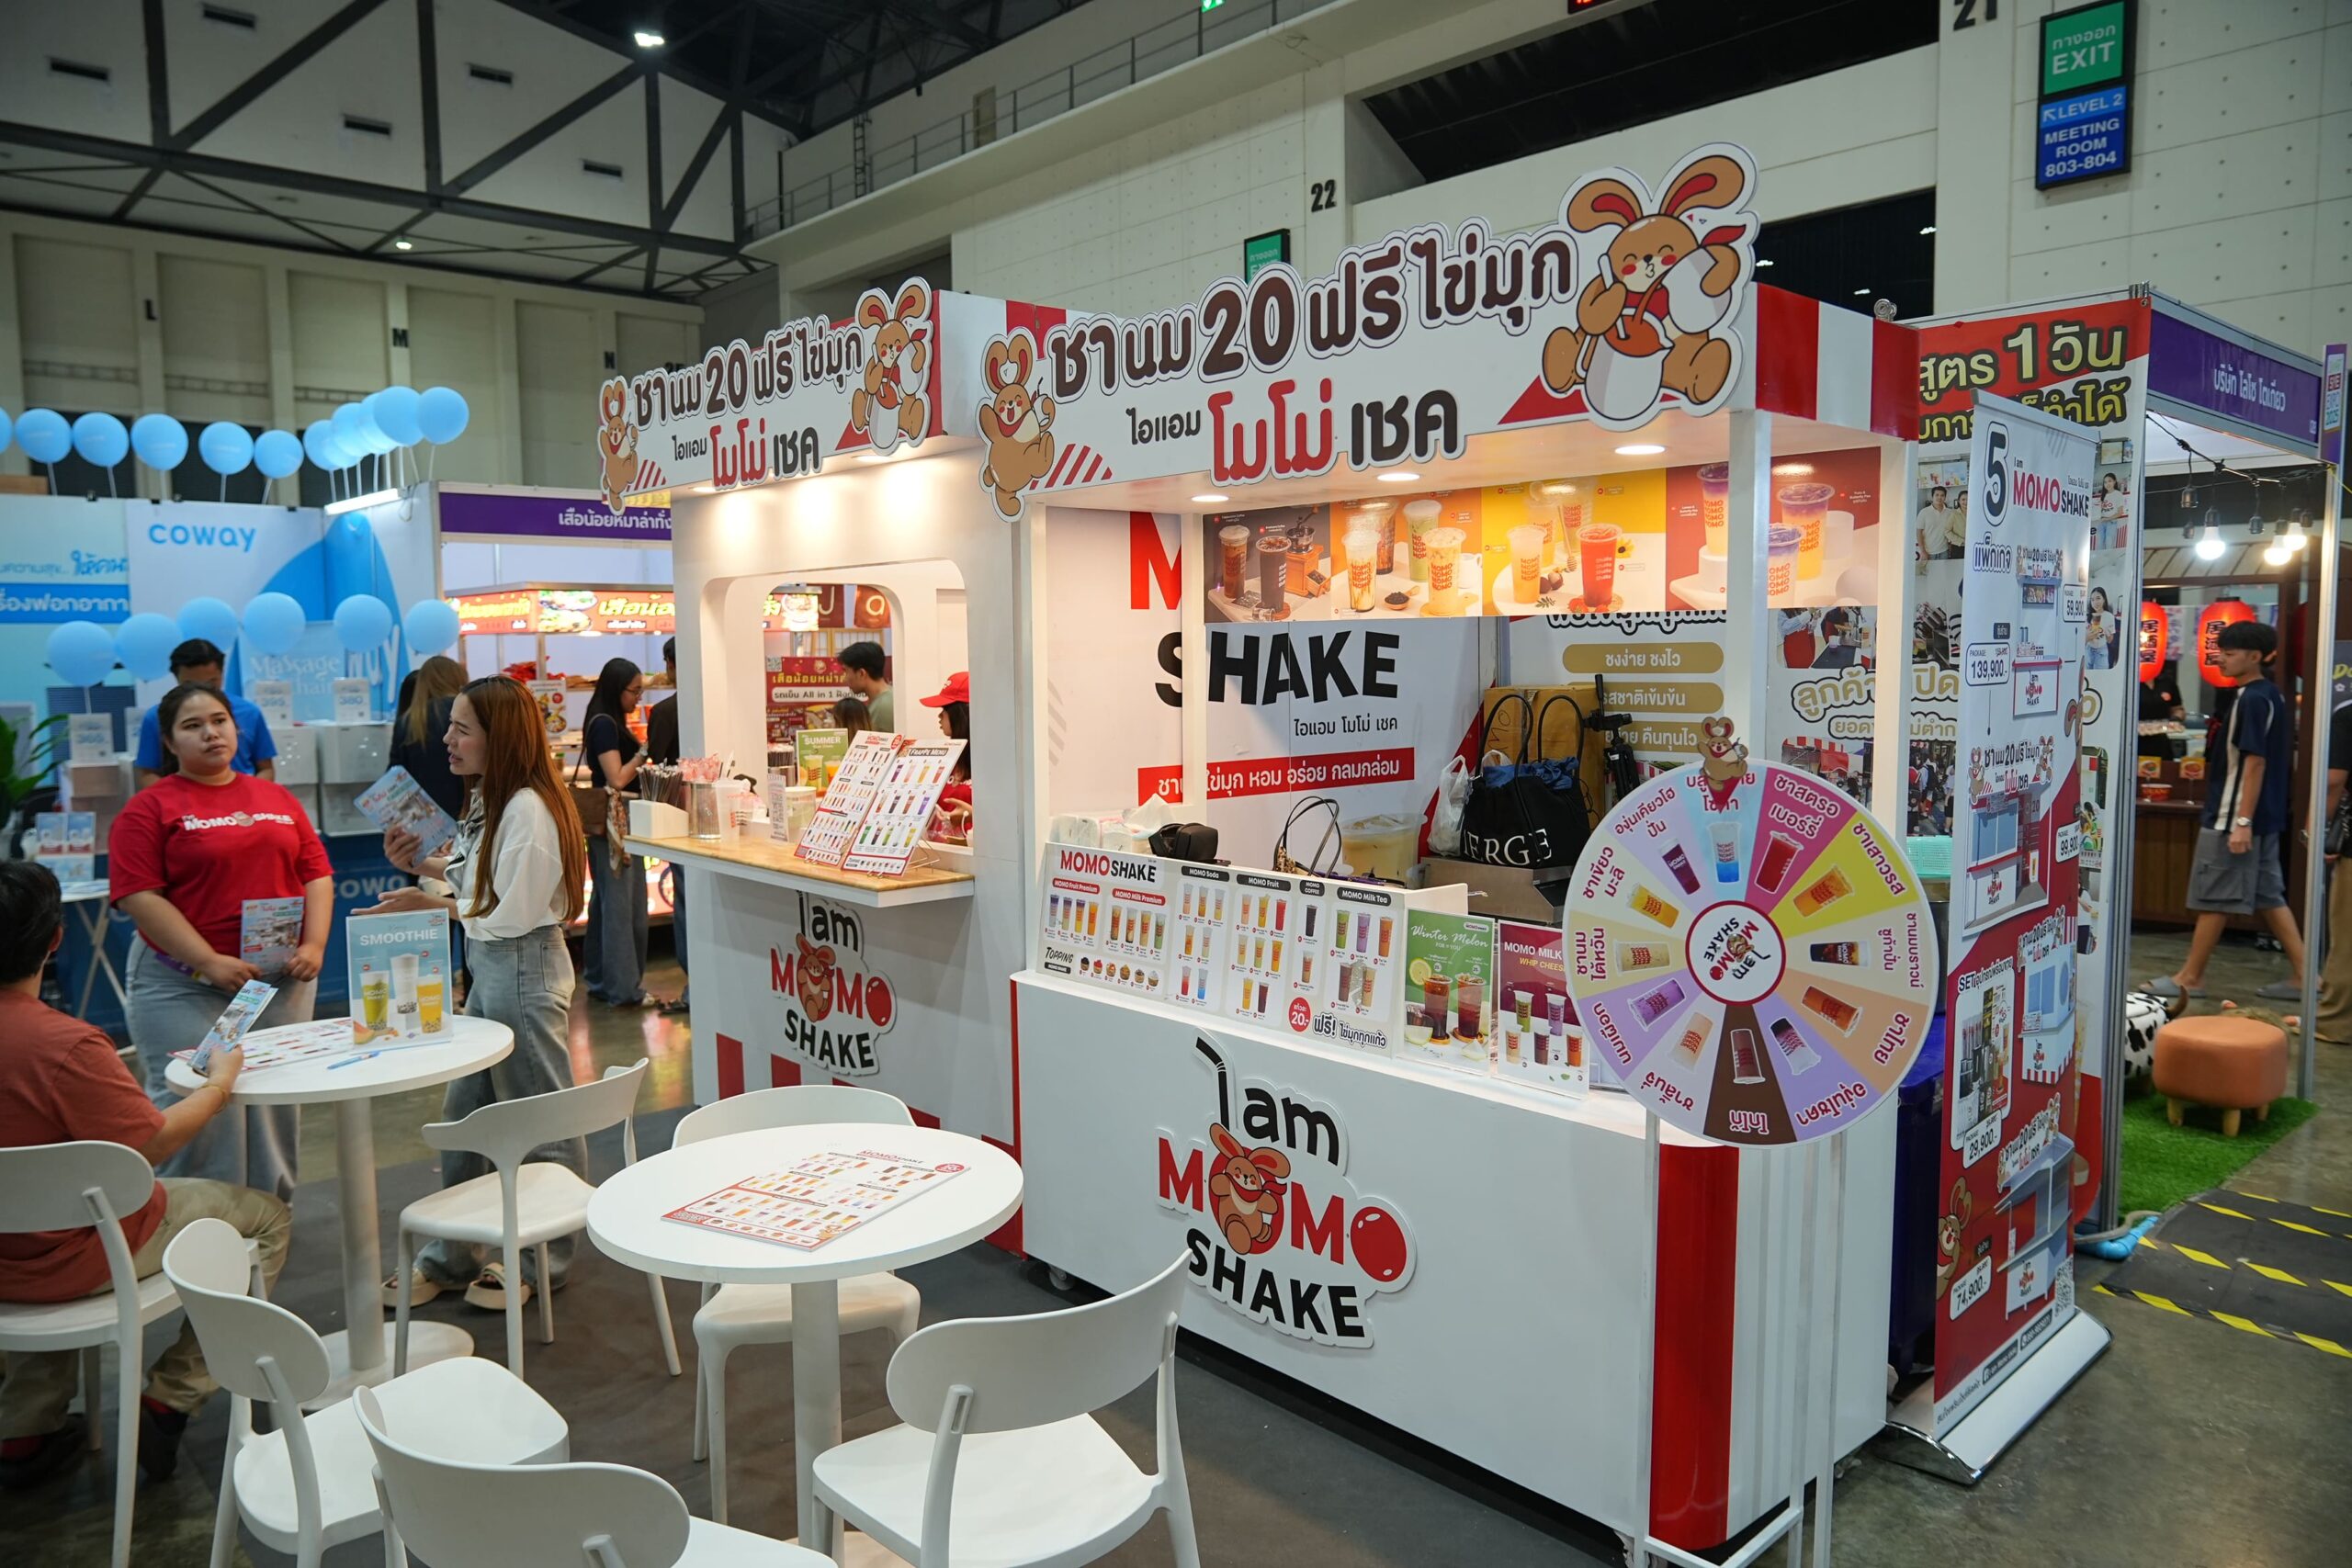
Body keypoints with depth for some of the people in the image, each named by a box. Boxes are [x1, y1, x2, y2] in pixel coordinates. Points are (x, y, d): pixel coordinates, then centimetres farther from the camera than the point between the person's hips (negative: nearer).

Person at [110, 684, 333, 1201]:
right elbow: (141, 897, -10)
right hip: (184, 988, -4)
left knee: (278, 1103, 9)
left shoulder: (279, 800, 12)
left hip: (283, 979, 4)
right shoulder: (150, 809, -2)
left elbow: (317, 874, 10)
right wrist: (210, 962, -18)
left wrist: (314, 945, -5)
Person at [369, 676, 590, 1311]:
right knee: (463, 1116, 17)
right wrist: (420, 863, 2)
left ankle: (543, 1264, 21)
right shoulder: (488, 799, 9)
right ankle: (451, 1257, 32)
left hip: (525, 971, -10)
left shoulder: (528, 809, -21)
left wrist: (433, 904, -11)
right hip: (489, 973, 10)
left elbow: (511, 917, -20)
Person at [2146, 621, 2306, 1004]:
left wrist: (2242, 822, -23)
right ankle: (2302, 975, 15)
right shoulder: (2270, 696, 13)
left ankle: (2190, 977, 7)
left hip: (2234, 817, -10)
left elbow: (2255, 762, -21)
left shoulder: (2253, 699, -16)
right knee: (2269, 897, 14)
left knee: (2213, 898, -1)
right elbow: (2271, 759, 18)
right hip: (2266, 817, 10)